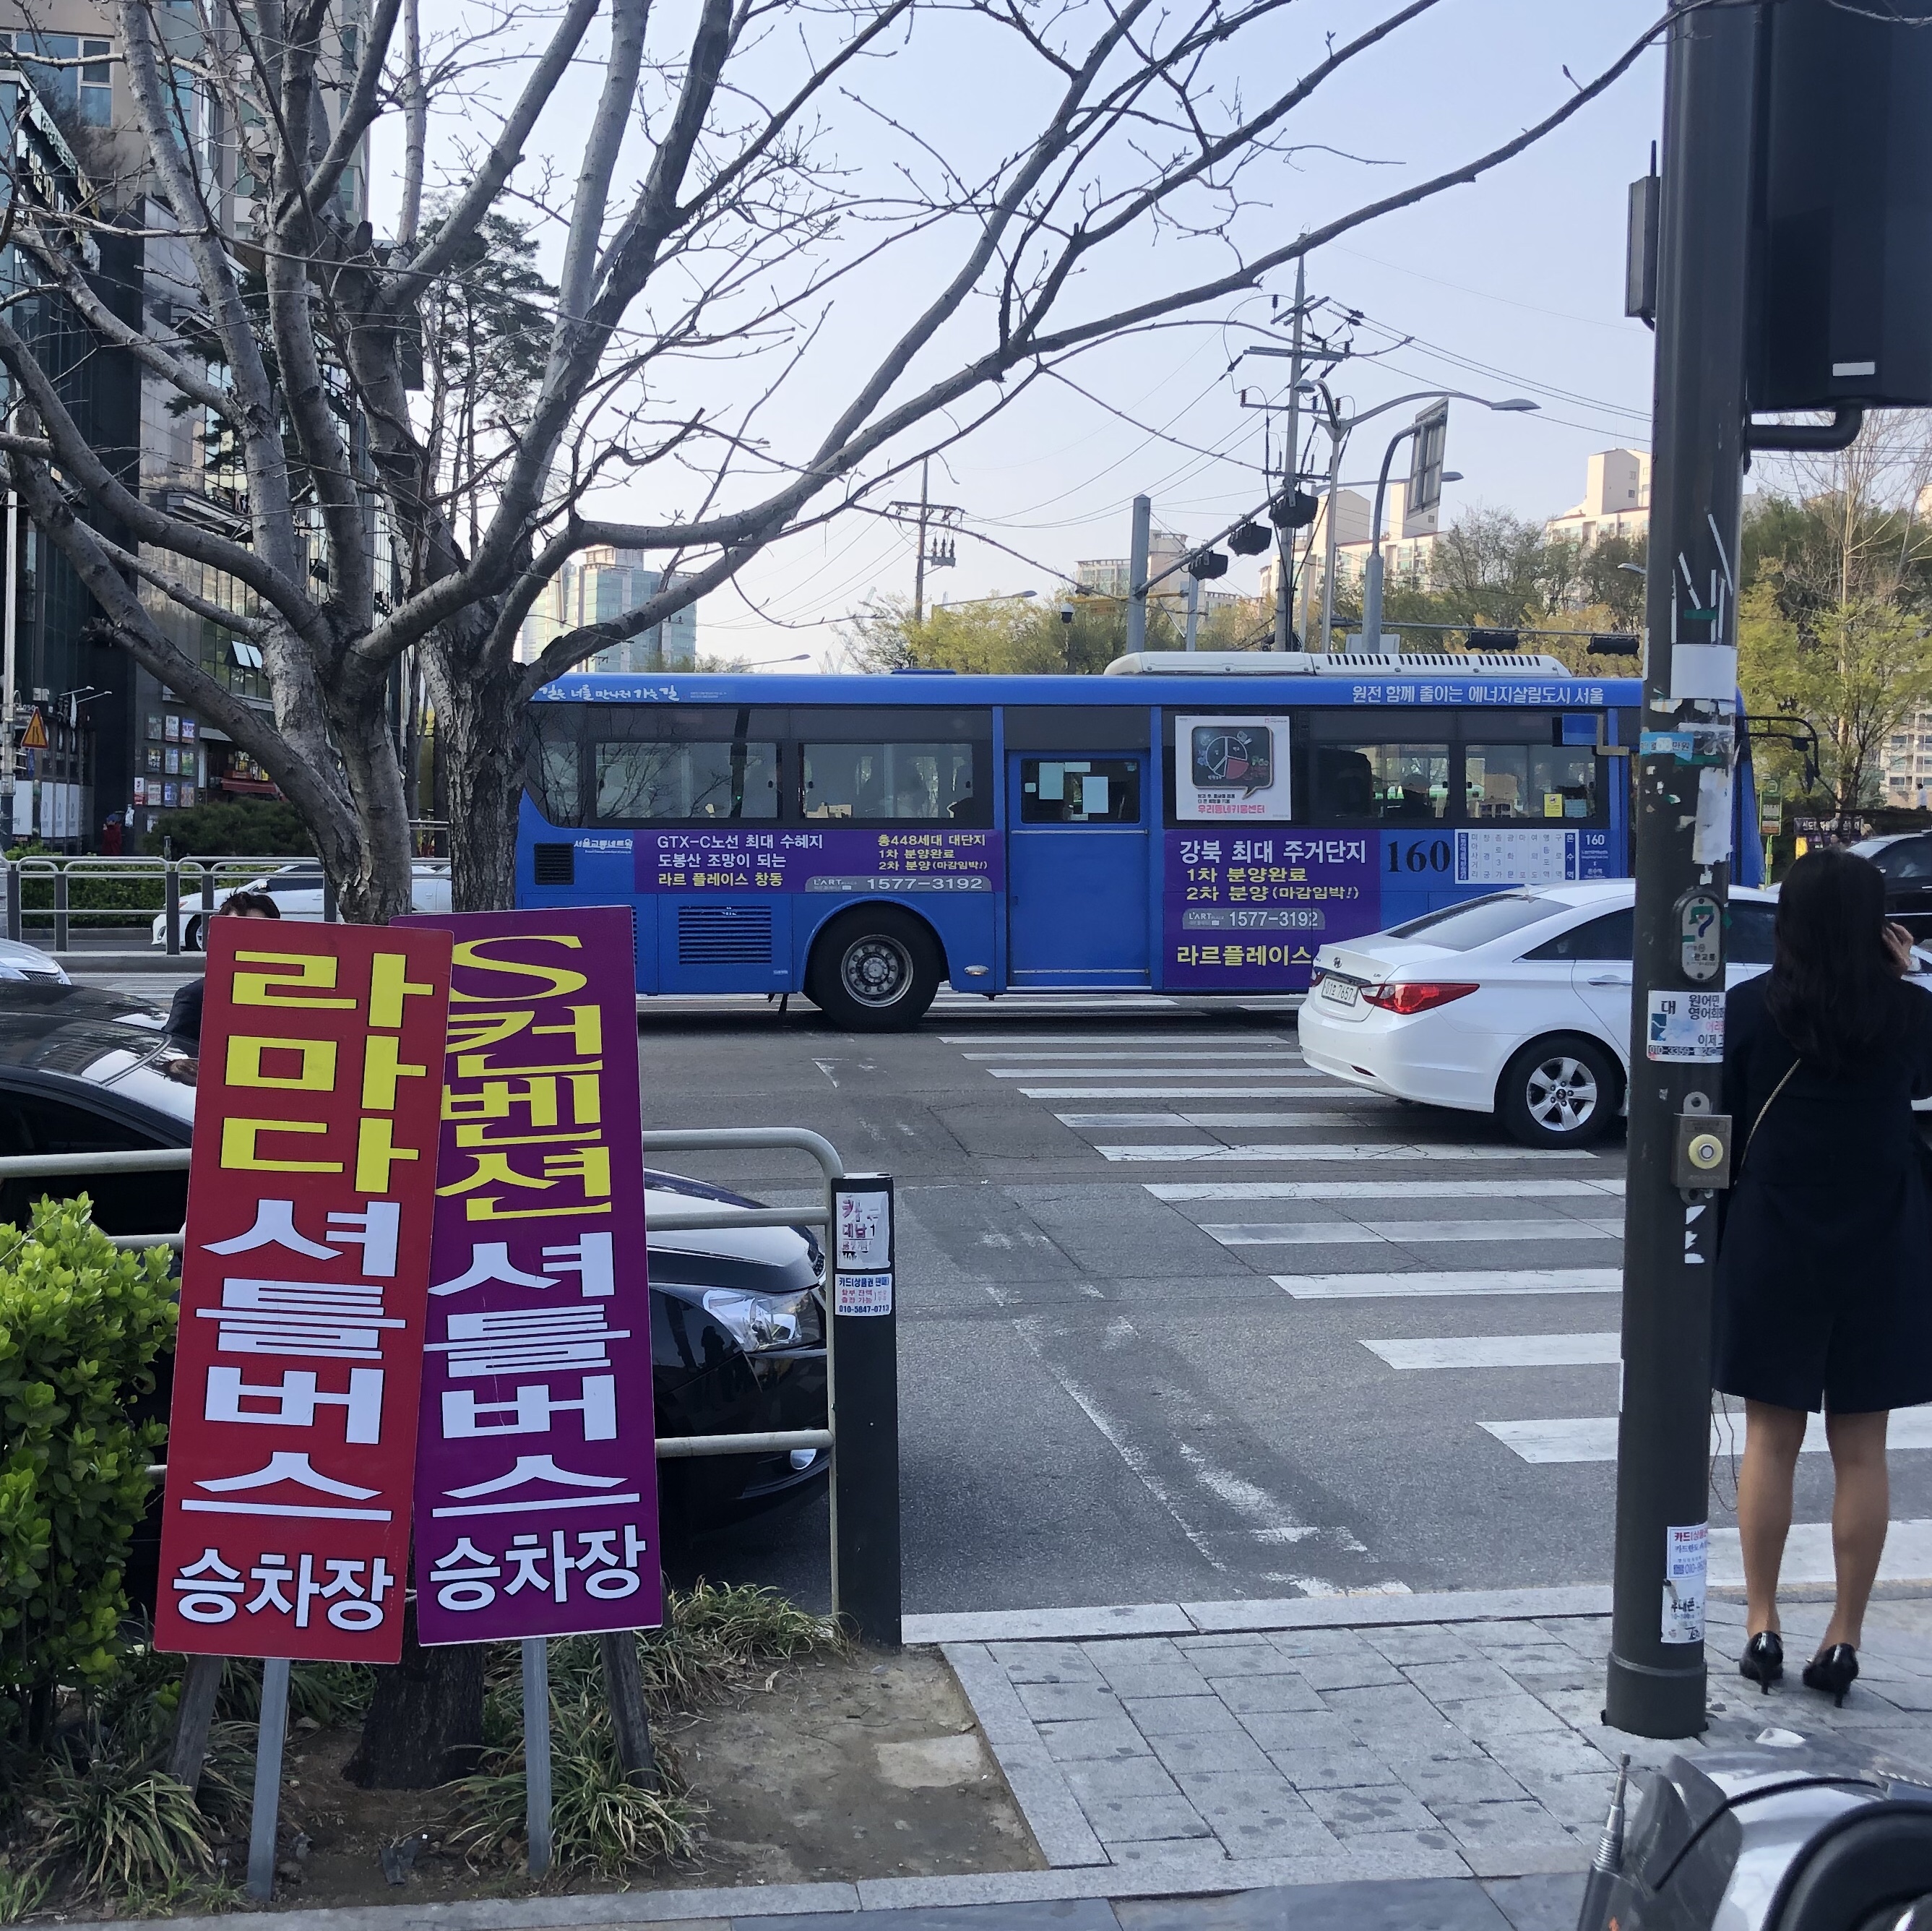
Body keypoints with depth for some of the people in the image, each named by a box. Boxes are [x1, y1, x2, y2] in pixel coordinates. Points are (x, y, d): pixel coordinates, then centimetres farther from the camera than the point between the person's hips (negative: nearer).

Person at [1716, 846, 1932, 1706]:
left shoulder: (1750, 1010, -7)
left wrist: (1716, 1240, 7)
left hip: (1774, 1246, -1)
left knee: (1770, 1439, 10)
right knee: (1861, 1449, 8)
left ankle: (1762, 1626, 14)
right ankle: (1844, 1637, 12)